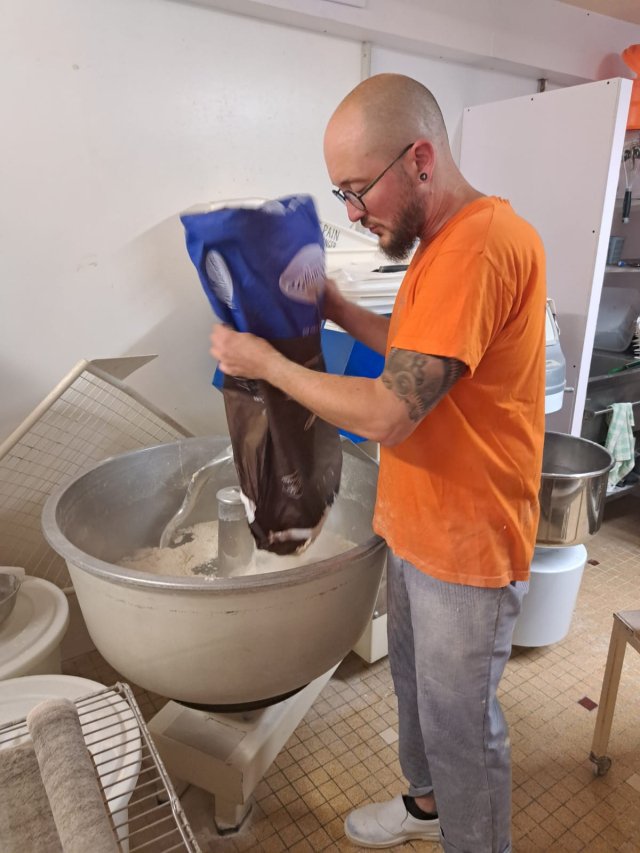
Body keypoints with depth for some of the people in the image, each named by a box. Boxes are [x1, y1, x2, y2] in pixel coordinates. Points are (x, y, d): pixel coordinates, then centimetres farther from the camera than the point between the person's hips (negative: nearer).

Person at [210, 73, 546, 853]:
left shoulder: (481, 244, -25)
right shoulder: (442, 241, 7)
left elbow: (388, 412, -29)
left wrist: (264, 362, -16)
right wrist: (339, 310, 4)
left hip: (465, 548, -9)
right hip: (416, 527, 9)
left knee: (461, 722, 13)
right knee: (416, 684, 26)